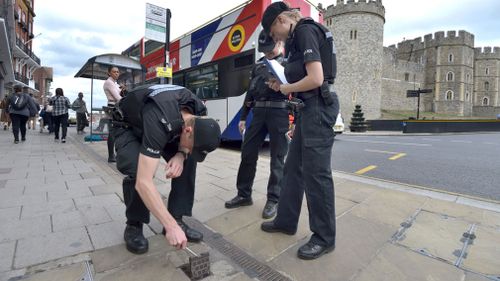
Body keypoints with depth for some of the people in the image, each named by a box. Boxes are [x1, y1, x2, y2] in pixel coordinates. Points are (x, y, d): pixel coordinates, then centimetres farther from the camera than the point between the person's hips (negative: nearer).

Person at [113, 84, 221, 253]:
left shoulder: (198, 111, -25)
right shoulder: (161, 122, -46)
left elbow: (185, 142, -4)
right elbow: (143, 182, -48)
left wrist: (181, 154, -29)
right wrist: (170, 227, -45)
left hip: (158, 124, 5)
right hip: (127, 126, -5)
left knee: (188, 161, -14)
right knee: (136, 170, -31)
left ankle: (177, 219, -1)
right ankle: (134, 226, -5)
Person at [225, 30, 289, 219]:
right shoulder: (258, 65, 20)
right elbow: (250, 92, 20)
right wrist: (243, 117, 16)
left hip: (279, 112, -5)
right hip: (259, 112, 5)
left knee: (277, 158, 0)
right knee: (248, 153, 5)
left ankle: (273, 200, 12)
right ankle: (244, 195, 19)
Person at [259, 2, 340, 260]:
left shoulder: (305, 31, -8)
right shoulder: (299, 36, 21)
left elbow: (316, 79, -20)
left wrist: (284, 89, -5)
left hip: (318, 106, -10)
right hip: (309, 107, 10)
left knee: (316, 172, -5)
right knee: (294, 167, 12)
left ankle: (324, 238, 12)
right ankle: (286, 221, 27)